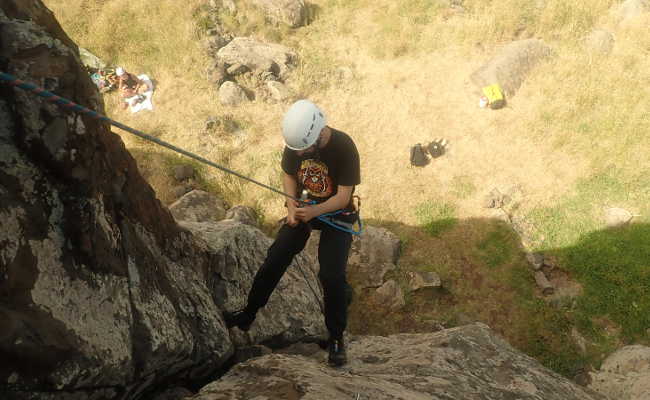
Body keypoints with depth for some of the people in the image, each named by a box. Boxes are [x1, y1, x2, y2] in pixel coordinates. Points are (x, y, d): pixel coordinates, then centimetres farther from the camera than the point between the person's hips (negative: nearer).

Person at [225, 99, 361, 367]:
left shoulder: (343, 147, -27)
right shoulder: (296, 142, -14)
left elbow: (344, 196, -24)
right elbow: (289, 175, 3)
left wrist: (314, 212, -38)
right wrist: (292, 207, -13)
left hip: (337, 213, -4)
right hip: (304, 207, 4)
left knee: (332, 276, -13)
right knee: (274, 259, 2)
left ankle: (336, 339, 6)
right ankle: (247, 315, 20)